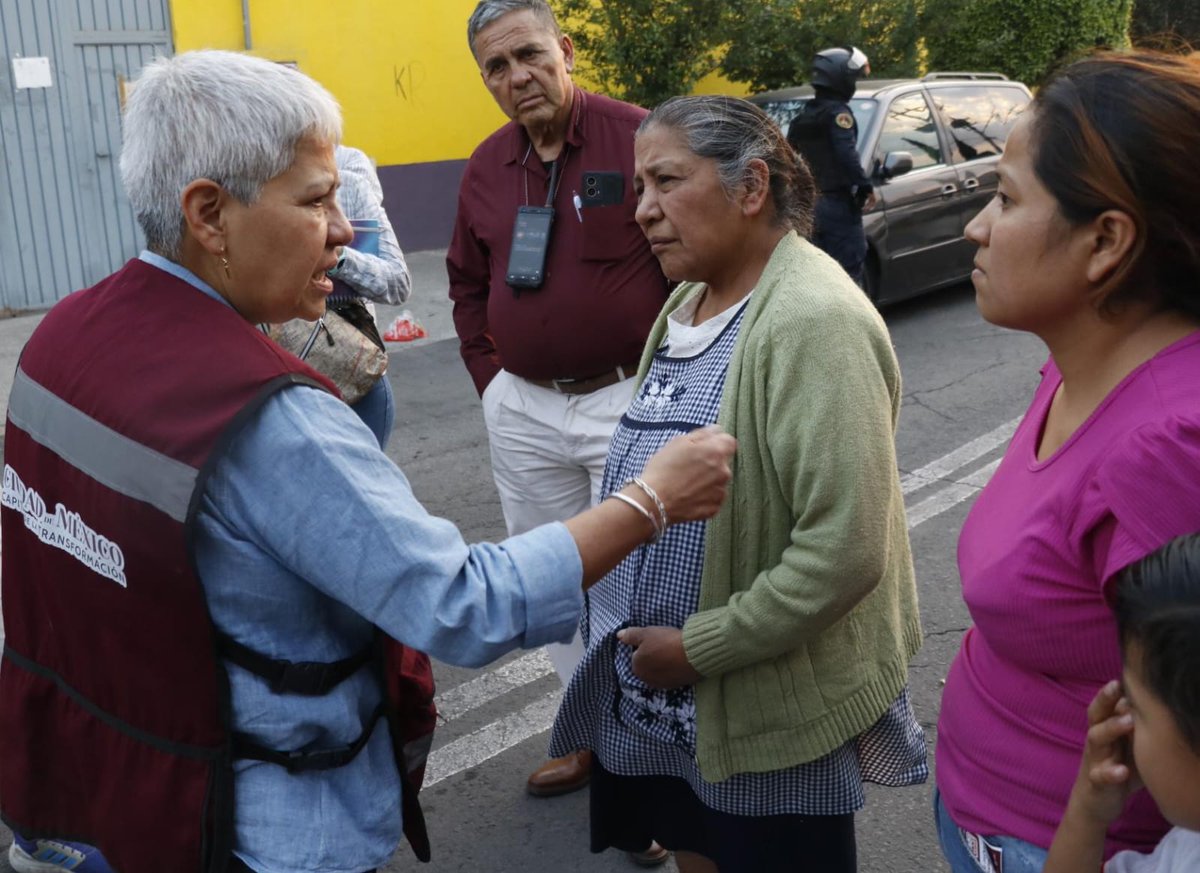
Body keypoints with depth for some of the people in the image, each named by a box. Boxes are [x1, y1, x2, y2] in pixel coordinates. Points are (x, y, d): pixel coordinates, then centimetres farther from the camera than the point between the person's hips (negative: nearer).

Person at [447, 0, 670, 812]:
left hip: (625, 401, -6)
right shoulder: (486, 165, 7)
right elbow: (467, 282, 18)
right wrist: (489, 376, 12)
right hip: (523, 410, 6)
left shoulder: (637, 136, -11)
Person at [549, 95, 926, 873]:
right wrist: (632, 630, 9)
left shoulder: (813, 322, -24)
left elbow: (844, 549, -29)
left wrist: (702, 647, -20)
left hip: (767, 706, -8)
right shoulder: (693, 296, 6)